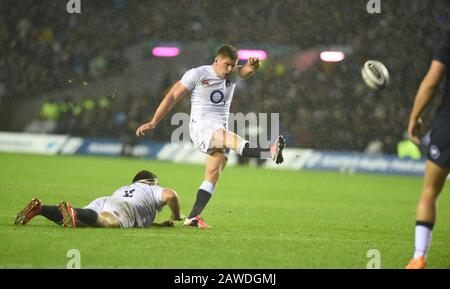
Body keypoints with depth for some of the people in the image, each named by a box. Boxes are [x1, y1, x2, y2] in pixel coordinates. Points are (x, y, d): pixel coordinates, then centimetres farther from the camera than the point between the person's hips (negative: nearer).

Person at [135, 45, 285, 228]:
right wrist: (153, 122, 0)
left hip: (220, 131, 6)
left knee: (213, 175, -7)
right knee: (233, 140, -32)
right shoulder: (197, 74, 1)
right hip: (200, 127, -6)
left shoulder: (233, 76, 14)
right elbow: (172, 96, 3)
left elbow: (251, 69, -3)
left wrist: (254, 64, -30)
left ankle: (193, 217, -10)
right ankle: (269, 153, -55)